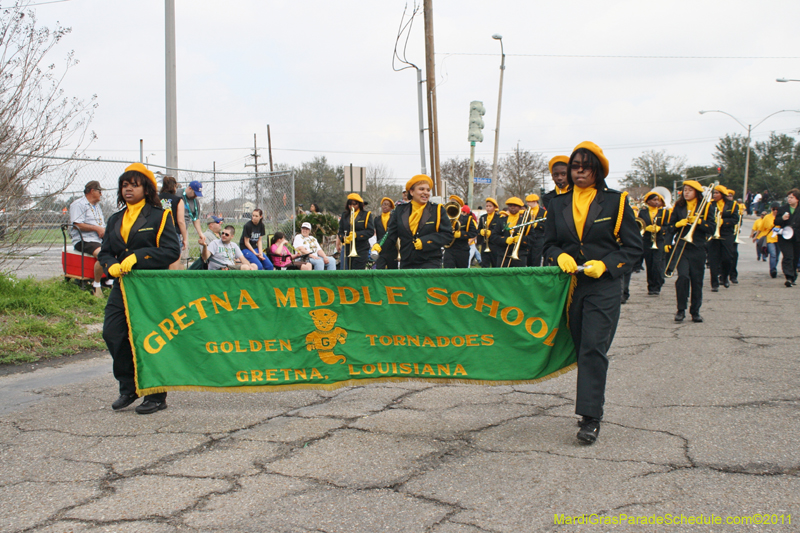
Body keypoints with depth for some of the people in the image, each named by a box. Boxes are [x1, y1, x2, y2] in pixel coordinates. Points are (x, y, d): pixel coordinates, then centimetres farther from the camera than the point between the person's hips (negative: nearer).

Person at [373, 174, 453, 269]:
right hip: (406, 264, 3)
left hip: (430, 265, -3)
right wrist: (379, 245, -14)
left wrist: (425, 242, -14)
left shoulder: (437, 210, 2)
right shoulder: (400, 210, 10)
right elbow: (391, 233, 7)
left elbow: (448, 234, -2)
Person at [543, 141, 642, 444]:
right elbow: (549, 244, 15)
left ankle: (590, 418, -13)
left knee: (593, 349, -13)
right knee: (582, 349, 9)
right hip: (570, 286, 4)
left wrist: (605, 265, -16)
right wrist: (560, 257, -8)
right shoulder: (558, 204, 11)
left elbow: (633, 248, 0)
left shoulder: (615, 202, 0)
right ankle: (593, 406, 23)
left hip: (603, 288, -4)